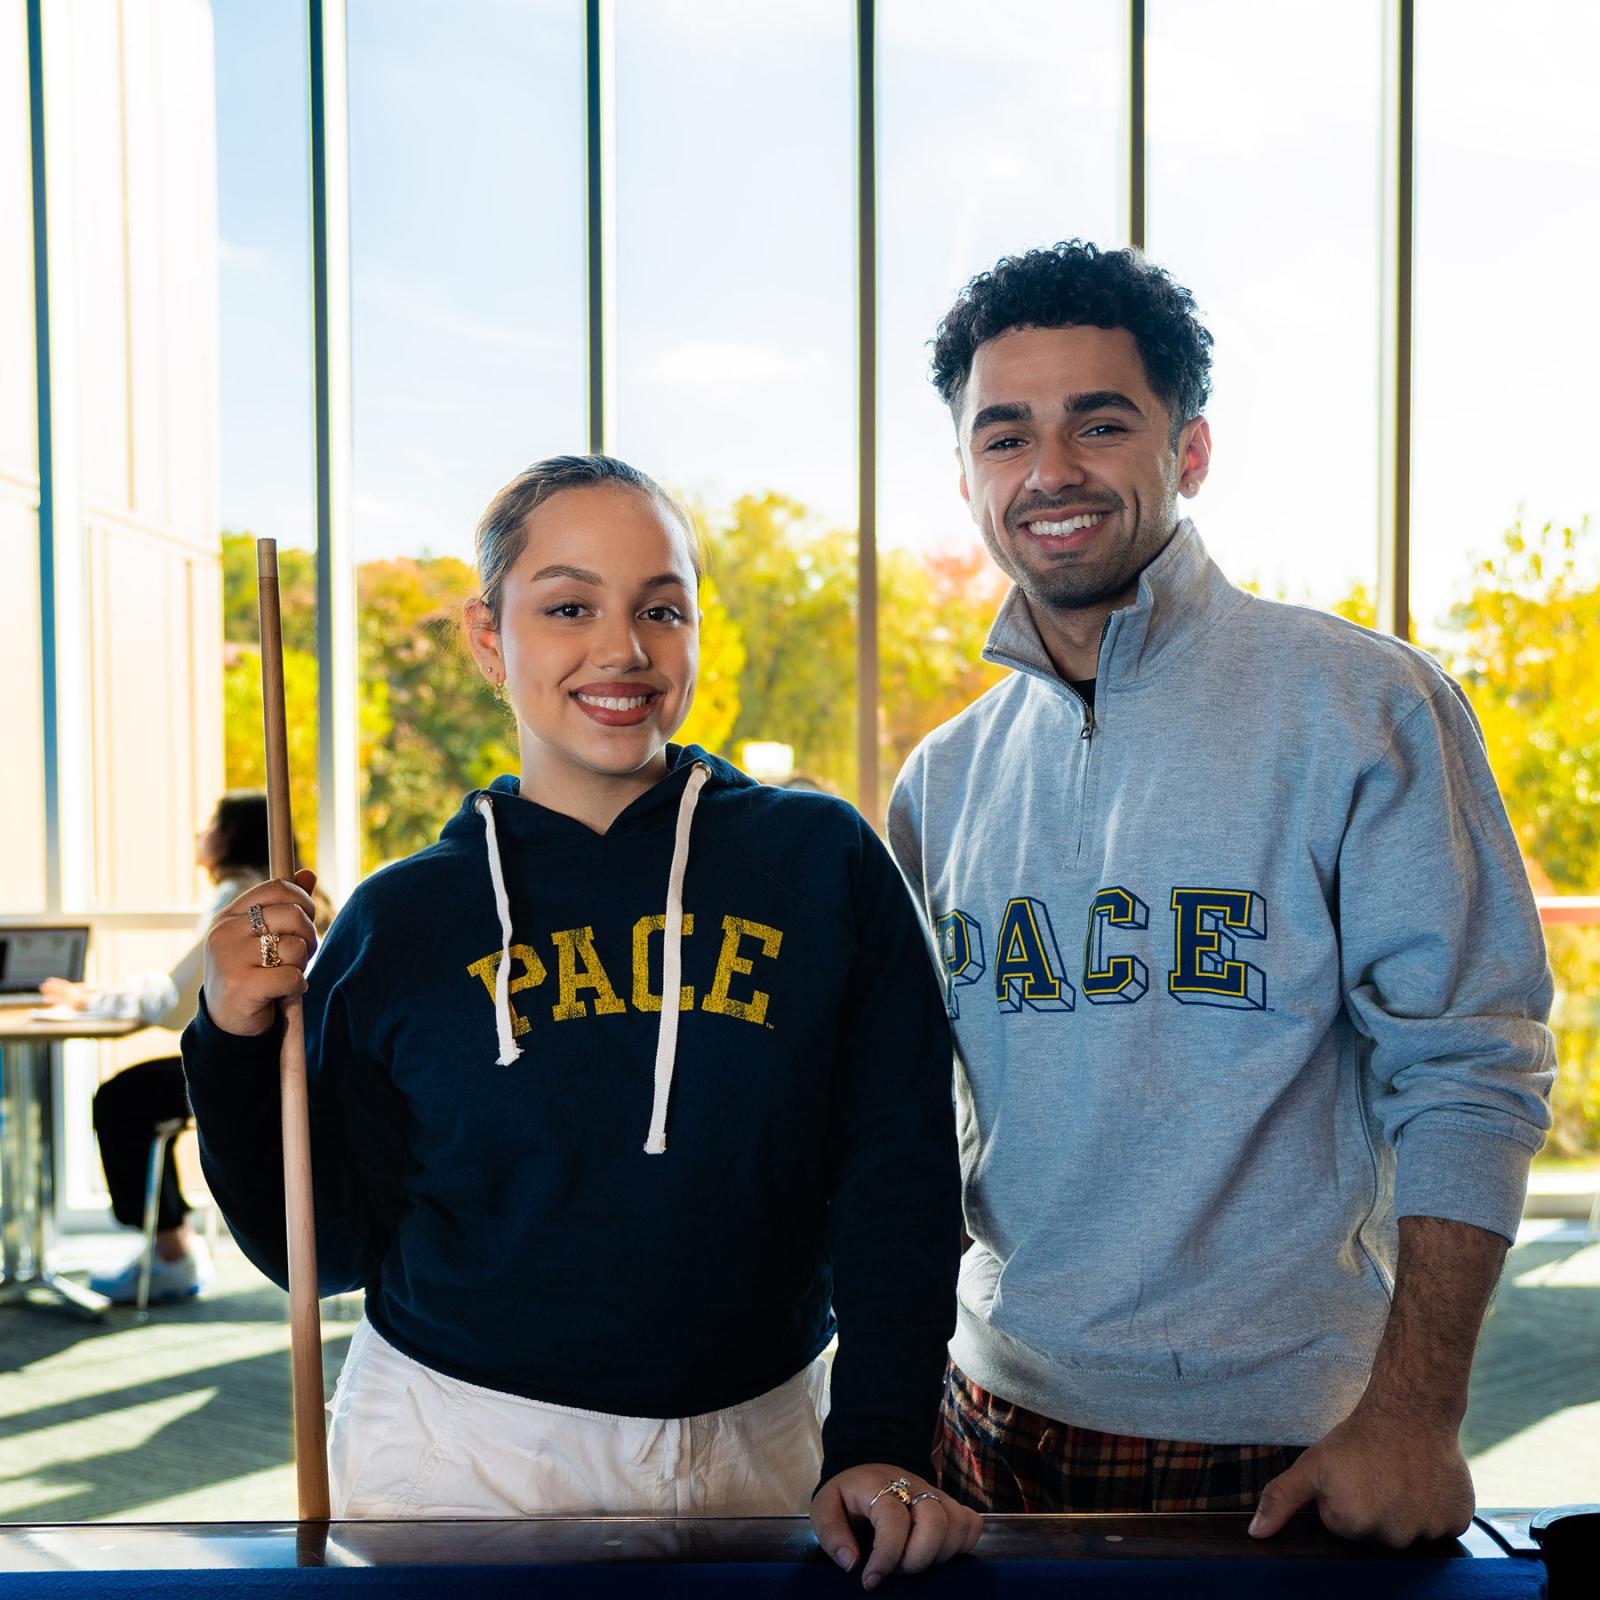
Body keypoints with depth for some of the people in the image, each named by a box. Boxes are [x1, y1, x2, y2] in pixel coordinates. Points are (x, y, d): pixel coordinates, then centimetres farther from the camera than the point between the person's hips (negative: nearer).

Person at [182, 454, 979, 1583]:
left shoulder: (824, 859, -7)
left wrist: (880, 1446, -14)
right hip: (457, 1455, 0)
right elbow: (325, 1246, 0)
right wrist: (238, 1047, -14)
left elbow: (898, 1174, -6)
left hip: (759, 1449, 1)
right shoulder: (401, 920, -4)